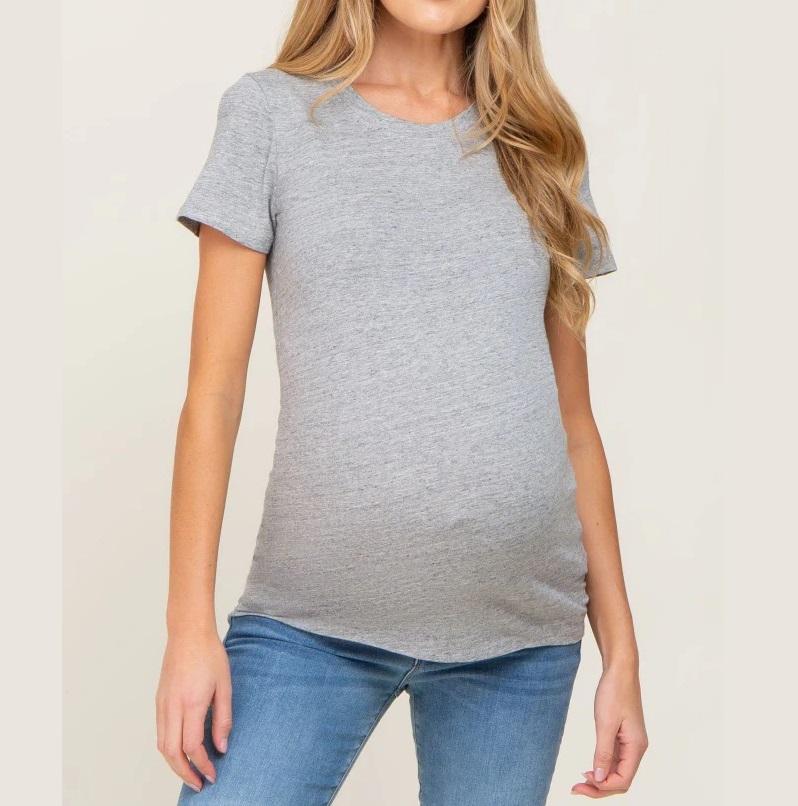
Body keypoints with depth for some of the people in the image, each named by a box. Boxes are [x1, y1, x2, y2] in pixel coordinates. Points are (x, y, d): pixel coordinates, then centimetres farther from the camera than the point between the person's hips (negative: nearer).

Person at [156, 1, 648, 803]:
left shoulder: (540, 147, 10)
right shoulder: (271, 111, 3)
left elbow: (574, 419, 11)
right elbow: (214, 388, 0)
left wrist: (620, 648, 8)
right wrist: (191, 622, -6)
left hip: (524, 629, 3)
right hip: (309, 623, -2)